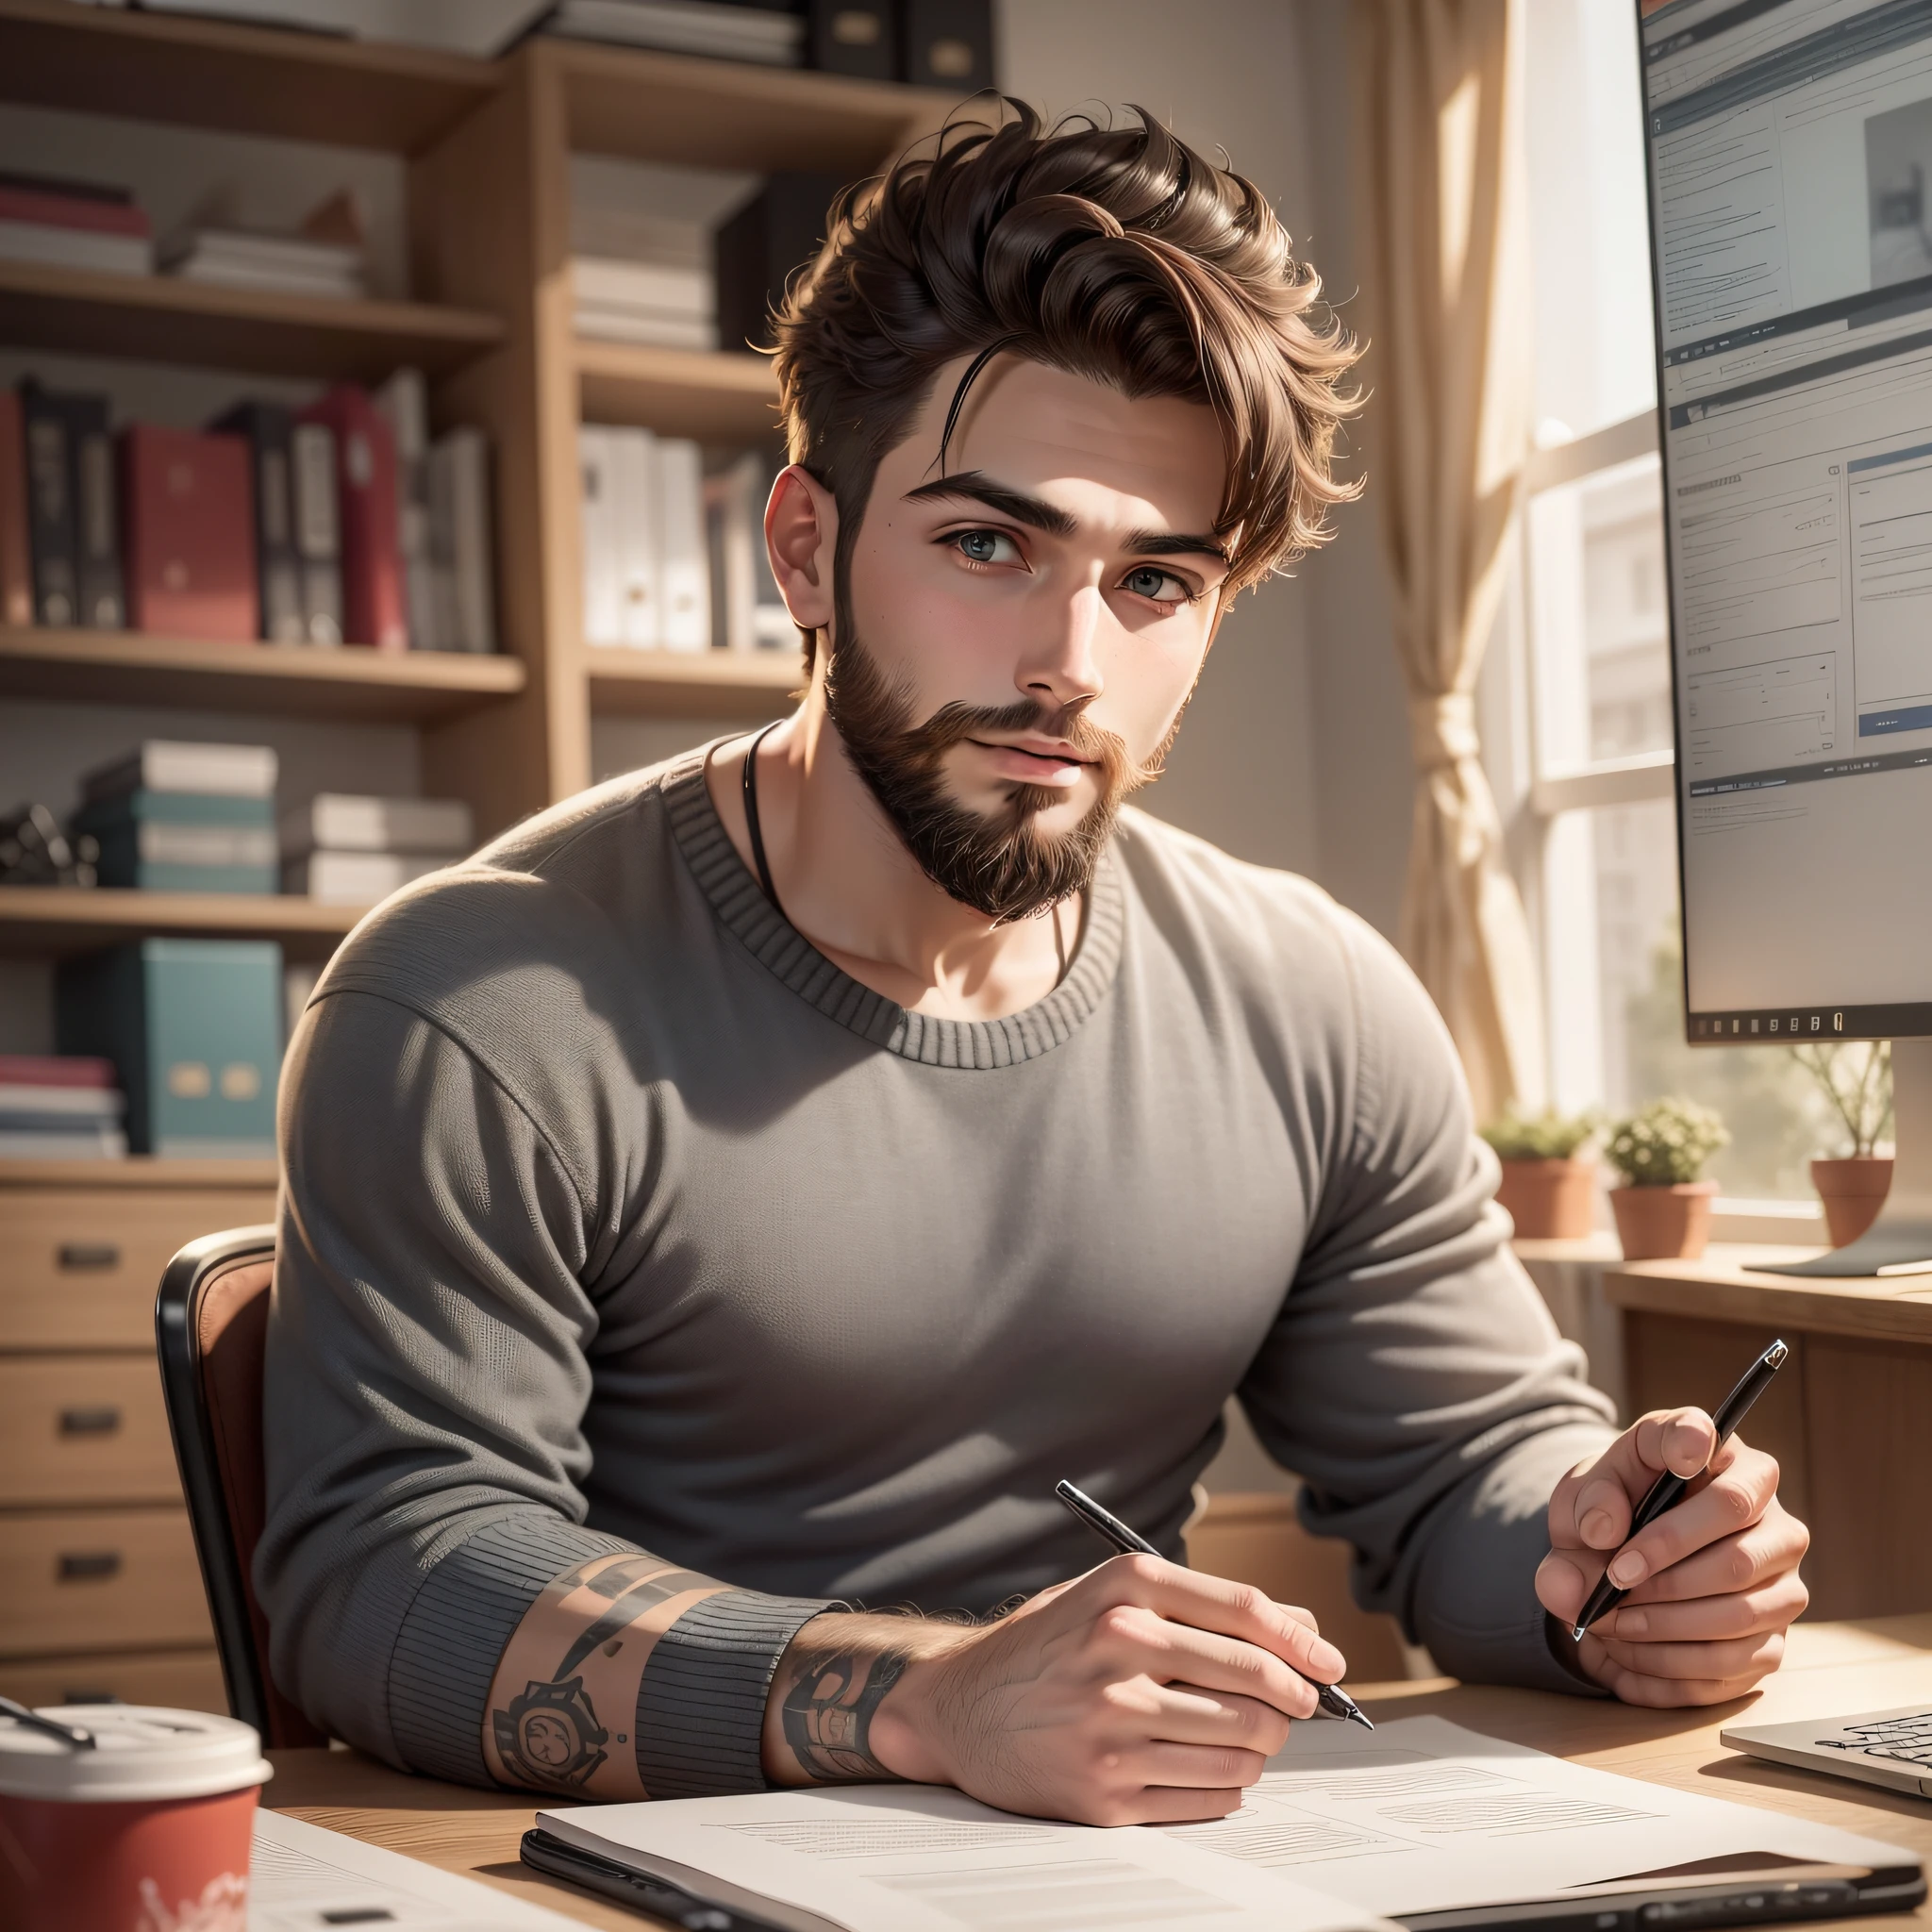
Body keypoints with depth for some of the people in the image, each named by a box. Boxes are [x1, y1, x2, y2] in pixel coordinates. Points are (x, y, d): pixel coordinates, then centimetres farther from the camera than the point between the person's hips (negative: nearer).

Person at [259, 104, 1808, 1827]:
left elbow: (1463, 1470, 12)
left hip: (1162, 1874, 5)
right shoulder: (479, 1017, -13)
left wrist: (1597, 1578, -11)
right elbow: (382, 1575, -18)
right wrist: (938, 1700, -30)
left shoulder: (1319, 1009, 4)